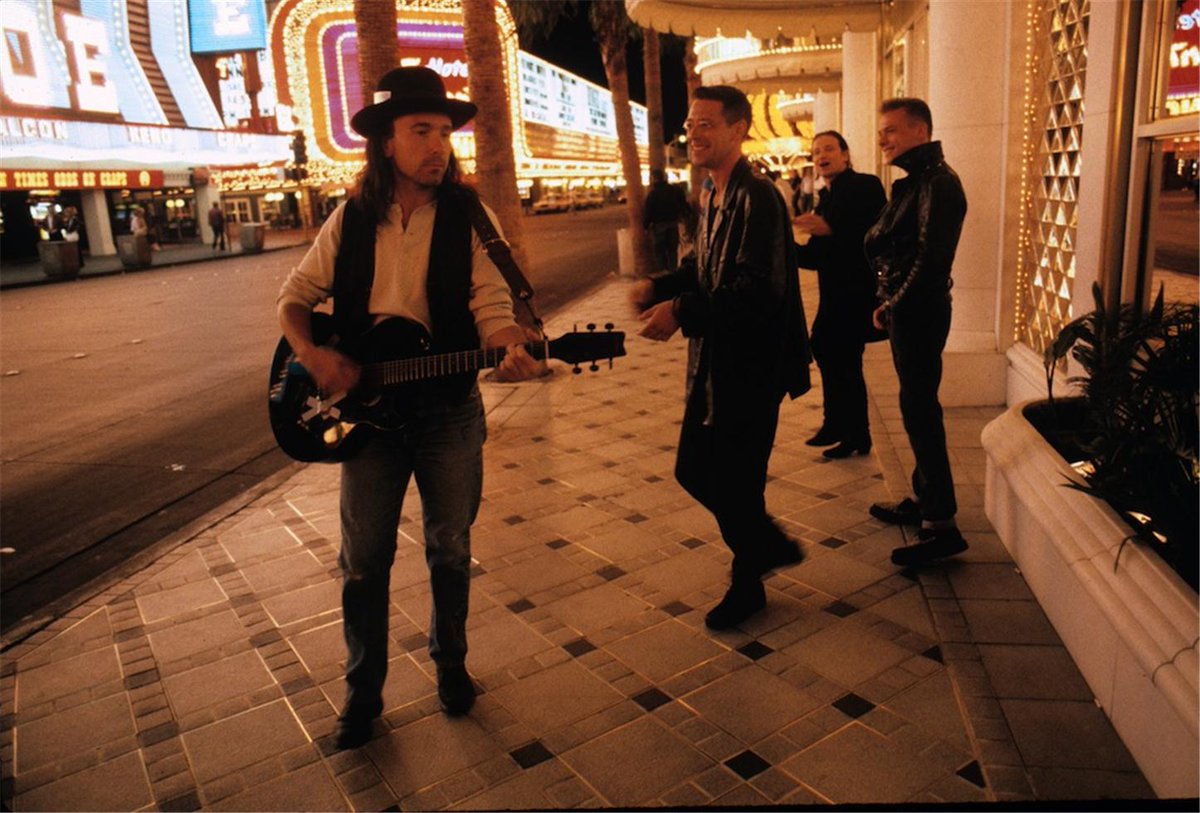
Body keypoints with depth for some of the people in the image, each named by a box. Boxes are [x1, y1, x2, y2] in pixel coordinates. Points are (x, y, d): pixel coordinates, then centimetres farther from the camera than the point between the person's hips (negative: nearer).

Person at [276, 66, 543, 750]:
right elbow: (296, 297, 8)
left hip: (450, 409, -1)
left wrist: (512, 349, -34)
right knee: (364, 559, 8)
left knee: (450, 548, 12)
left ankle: (451, 663, 36)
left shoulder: (466, 218, -5)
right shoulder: (351, 220, 1)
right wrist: (312, 353, -12)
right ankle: (363, 692, 28)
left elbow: (491, 307, -13)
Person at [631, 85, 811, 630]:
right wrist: (658, 287, 0)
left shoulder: (757, 198, -18)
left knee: (733, 482, 3)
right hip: (712, 365, 9)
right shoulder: (714, 198, 12)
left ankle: (747, 585, 27)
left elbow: (758, 290, -27)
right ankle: (769, 544, 36)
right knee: (693, 470, 15)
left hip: (748, 369, -9)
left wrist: (682, 311, -28)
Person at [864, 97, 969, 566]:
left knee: (919, 409, -8)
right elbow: (878, 243, 13)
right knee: (917, 406, 15)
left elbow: (932, 259, -21)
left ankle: (941, 525, -2)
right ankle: (923, 500, 27)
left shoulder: (938, 183, -14)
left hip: (920, 312, -10)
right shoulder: (915, 181, 17)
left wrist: (894, 307, -12)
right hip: (905, 311, 10)